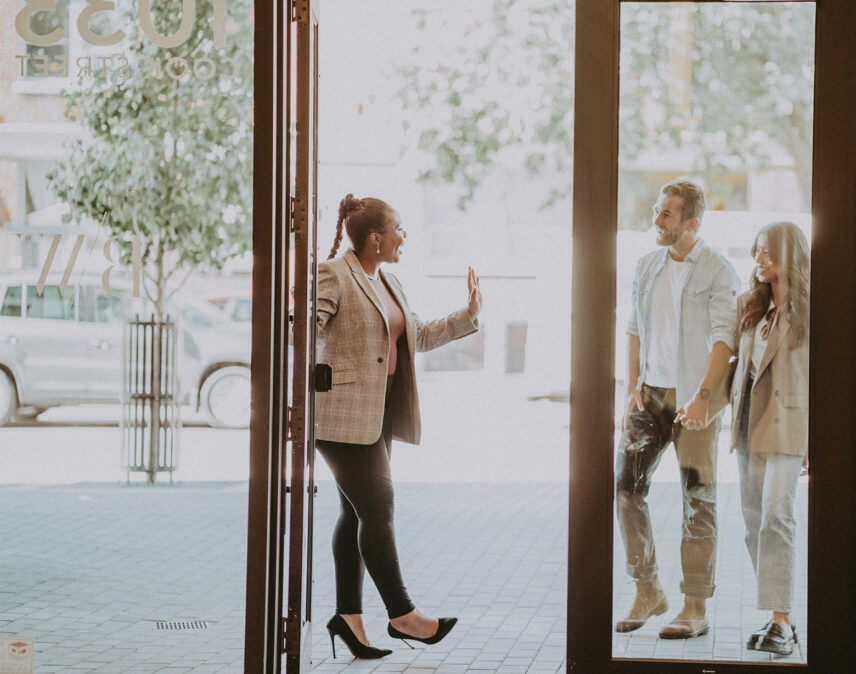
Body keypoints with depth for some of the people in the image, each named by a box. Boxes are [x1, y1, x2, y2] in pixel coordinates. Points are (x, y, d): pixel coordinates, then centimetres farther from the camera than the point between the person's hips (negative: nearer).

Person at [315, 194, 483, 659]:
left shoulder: (387, 283, 17)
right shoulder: (332, 276, -11)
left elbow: (418, 337, 24)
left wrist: (467, 316, 17)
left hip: (378, 415, 9)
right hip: (344, 415, -9)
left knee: (357, 514, 9)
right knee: (376, 510, -8)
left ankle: (348, 615, 13)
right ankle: (401, 615, -2)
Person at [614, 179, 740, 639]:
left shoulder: (718, 272, -6)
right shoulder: (647, 267, 11)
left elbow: (724, 339, -13)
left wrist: (703, 396, -23)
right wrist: (632, 387, 4)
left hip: (694, 398, -5)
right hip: (650, 394, 5)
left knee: (698, 501, 0)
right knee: (626, 485, 0)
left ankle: (696, 609, 6)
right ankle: (647, 593, 13)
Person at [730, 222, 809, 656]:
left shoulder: (808, 310, -5)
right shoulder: (749, 305, 10)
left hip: (787, 422, -6)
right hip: (749, 418, 6)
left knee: (775, 517, -17)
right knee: (755, 523, 4)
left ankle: (780, 623, -17)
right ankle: (777, 620, 11)